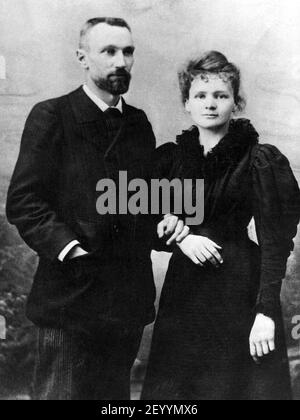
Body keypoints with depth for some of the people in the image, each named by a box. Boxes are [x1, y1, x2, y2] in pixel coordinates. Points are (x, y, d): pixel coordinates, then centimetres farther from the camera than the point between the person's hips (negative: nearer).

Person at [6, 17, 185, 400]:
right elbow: (22, 202, -10)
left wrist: (167, 215, 0)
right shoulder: (51, 117, -5)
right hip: (71, 295, -5)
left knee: (115, 394, 18)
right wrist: (68, 248, -22)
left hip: (130, 297, 6)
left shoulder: (139, 123, 12)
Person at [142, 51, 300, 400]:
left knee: (240, 385, 8)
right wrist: (179, 237, -10)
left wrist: (266, 312, -17)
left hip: (241, 288, -3)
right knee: (171, 386, 13)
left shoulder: (261, 160, -7)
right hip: (183, 290, 4)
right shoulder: (169, 157, 5)